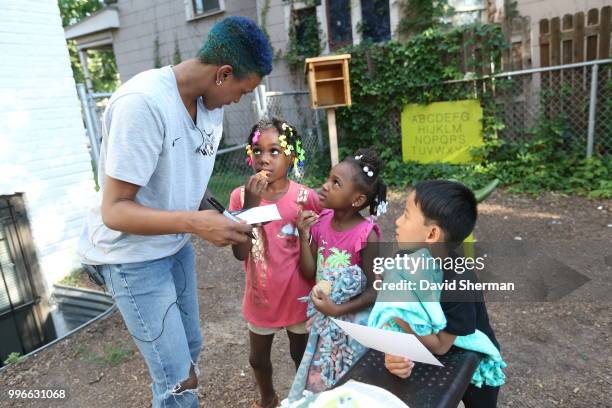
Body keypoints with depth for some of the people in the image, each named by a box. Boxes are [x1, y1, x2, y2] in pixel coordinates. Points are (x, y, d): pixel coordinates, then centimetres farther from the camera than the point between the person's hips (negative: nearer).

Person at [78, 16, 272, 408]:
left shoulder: (210, 101, -3)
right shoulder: (142, 103, -28)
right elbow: (114, 210, -26)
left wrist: (215, 219, -6)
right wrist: (196, 223, -37)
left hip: (176, 245, 7)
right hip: (133, 256, -7)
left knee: (189, 352, 20)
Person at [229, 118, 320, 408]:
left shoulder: (306, 197, -16)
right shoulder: (241, 196, -12)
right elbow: (241, 253, -21)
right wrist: (250, 204, -29)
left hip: (298, 296, -2)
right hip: (261, 297, 2)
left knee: (302, 356, 22)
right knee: (258, 358, 23)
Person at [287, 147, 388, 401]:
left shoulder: (366, 235, -23)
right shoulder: (320, 221, -8)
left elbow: (375, 291, -18)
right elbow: (309, 273, -5)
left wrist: (337, 310, -22)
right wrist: (304, 236, -17)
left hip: (353, 321, -5)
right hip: (324, 320, 5)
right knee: (319, 380, 24)